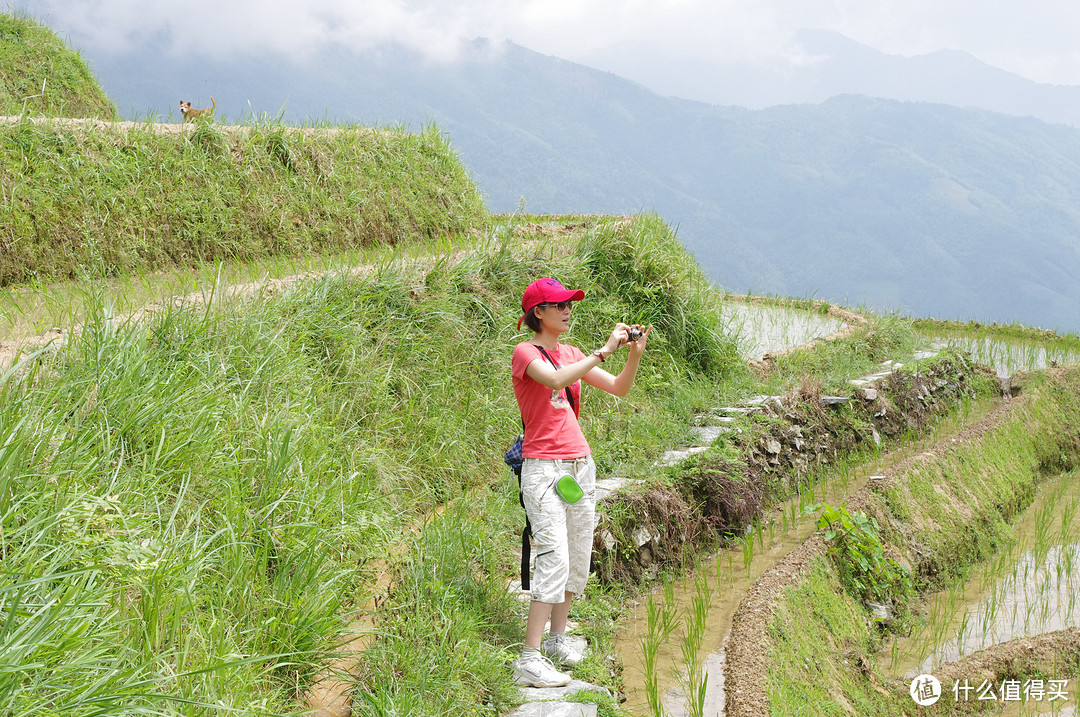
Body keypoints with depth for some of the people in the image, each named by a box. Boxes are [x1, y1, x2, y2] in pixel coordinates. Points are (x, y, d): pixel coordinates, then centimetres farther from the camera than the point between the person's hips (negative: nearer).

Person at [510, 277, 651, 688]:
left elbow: (619, 389, 11)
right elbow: (556, 380, -27)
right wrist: (604, 351, -24)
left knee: (579, 558, 11)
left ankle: (557, 638, 27)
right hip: (543, 467, -8)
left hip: (580, 464, 8)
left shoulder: (572, 355, 15)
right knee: (554, 558, -16)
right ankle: (529, 661, -15)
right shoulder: (525, 353, -6)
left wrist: (635, 354, -5)